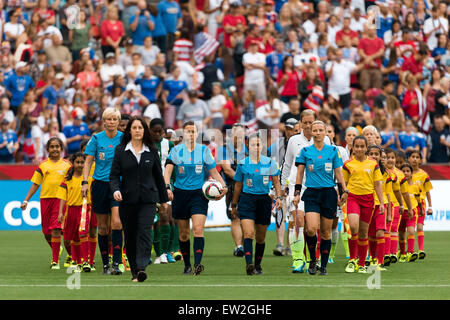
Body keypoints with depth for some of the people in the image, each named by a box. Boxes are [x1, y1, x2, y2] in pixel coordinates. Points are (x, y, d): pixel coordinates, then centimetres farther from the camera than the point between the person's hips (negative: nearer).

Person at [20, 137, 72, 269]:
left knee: (56, 230, -14)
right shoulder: (42, 165, 9)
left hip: (60, 199, -2)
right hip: (45, 198, 2)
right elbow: (35, 184, 10)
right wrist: (26, 200, 4)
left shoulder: (67, 164, 6)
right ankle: (56, 251, 35)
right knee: (46, 232, 7)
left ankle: (55, 261, -8)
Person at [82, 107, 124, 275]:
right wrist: (85, 182, -7)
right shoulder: (96, 139, 2)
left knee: (116, 222, -17)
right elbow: (88, 162, 4)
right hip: (100, 185, 1)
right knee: (103, 227, 5)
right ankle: (105, 264, 14)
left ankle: (116, 263, -18)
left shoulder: (123, 139, 2)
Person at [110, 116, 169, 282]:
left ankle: (141, 268, -26)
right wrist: (116, 190, -18)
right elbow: (114, 174, 1)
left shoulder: (151, 151, 7)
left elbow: (158, 176, 14)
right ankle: (134, 271, 17)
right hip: (127, 199, 1)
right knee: (130, 237, 5)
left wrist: (163, 199, 18)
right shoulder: (120, 150, 4)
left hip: (148, 199, -1)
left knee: (144, 232, -17)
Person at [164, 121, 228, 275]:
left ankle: (197, 264, -26)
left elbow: (213, 172, 9)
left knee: (198, 229, -17)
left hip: (199, 193, -1)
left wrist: (223, 186, -7)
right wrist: (167, 187, -27)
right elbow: (168, 170, -10)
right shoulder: (176, 150, 1)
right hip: (180, 193, 1)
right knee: (183, 233, 7)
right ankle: (187, 265, 22)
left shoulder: (204, 151, 4)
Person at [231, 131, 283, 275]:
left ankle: (257, 265, 22)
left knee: (260, 238, 8)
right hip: (247, 200, -1)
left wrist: (278, 197, -4)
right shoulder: (242, 164, 3)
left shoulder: (270, 163, 4)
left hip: (264, 200, 1)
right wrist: (234, 205, 16)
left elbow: (276, 182, 11)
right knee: (248, 234, -18)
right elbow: (238, 186, 12)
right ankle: (249, 263, -28)